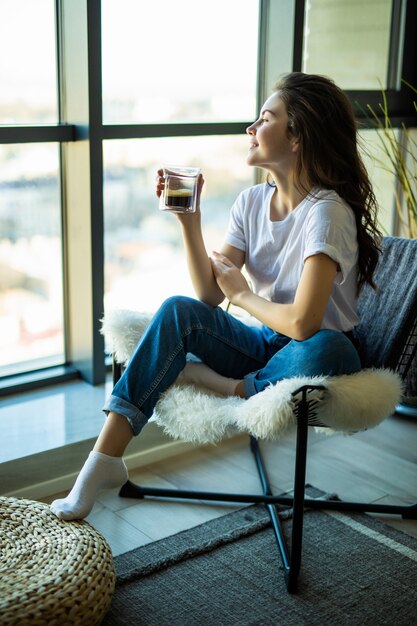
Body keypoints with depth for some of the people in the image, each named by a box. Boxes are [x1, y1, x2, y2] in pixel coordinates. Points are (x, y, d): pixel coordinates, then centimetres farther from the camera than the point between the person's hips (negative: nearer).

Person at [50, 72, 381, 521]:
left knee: (322, 350, -41)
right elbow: (209, 295, -4)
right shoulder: (252, 202, 1)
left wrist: (242, 293, -13)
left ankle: (217, 383, -14)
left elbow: (302, 323, -30)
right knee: (178, 311, -19)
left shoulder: (327, 212, -21)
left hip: (314, 354, -6)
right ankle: (103, 463, -19)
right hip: (265, 343, 6)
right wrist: (188, 218, -13)